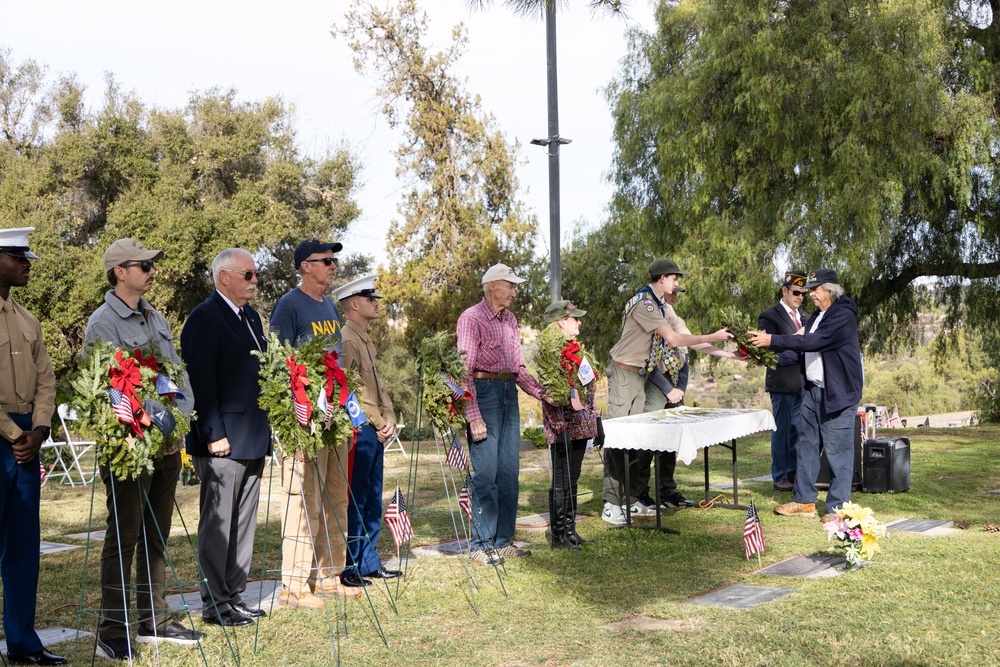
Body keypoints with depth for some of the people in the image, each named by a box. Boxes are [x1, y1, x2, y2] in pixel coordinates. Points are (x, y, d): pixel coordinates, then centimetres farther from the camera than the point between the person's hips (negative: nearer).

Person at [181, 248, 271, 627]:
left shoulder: (251, 317, 17)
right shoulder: (204, 319, -10)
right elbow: (200, 381, -16)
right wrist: (214, 435, -20)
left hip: (253, 440, 9)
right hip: (223, 441, -9)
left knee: (244, 523, 13)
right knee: (218, 523, -1)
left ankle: (235, 596, 22)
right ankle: (215, 604, 7)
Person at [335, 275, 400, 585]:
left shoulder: (366, 339, 18)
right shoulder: (346, 339, -13)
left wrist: (389, 418, 5)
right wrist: (379, 423, -12)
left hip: (376, 432, 10)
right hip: (359, 431, -10)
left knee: (373, 501, 13)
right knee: (354, 501, -5)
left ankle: (369, 562, 21)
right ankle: (347, 568, 2)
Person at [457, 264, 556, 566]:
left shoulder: (510, 320, 15)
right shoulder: (472, 318, -8)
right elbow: (464, 371, -13)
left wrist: (541, 393, 4)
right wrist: (474, 417, -19)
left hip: (509, 392, 8)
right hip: (483, 392, -7)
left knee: (509, 471, 8)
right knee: (485, 473, -6)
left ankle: (503, 541, 16)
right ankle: (482, 545, 1)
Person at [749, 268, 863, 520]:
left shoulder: (843, 315, -16)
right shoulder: (818, 315, 16)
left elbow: (814, 341, -25)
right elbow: (805, 342, 14)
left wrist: (773, 340, -25)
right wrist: (768, 342, 0)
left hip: (838, 393, -10)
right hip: (813, 389, 10)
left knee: (838, 450, -3)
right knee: (807, 445, 12)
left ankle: (838, 507, 5)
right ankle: (804, 501, 19)